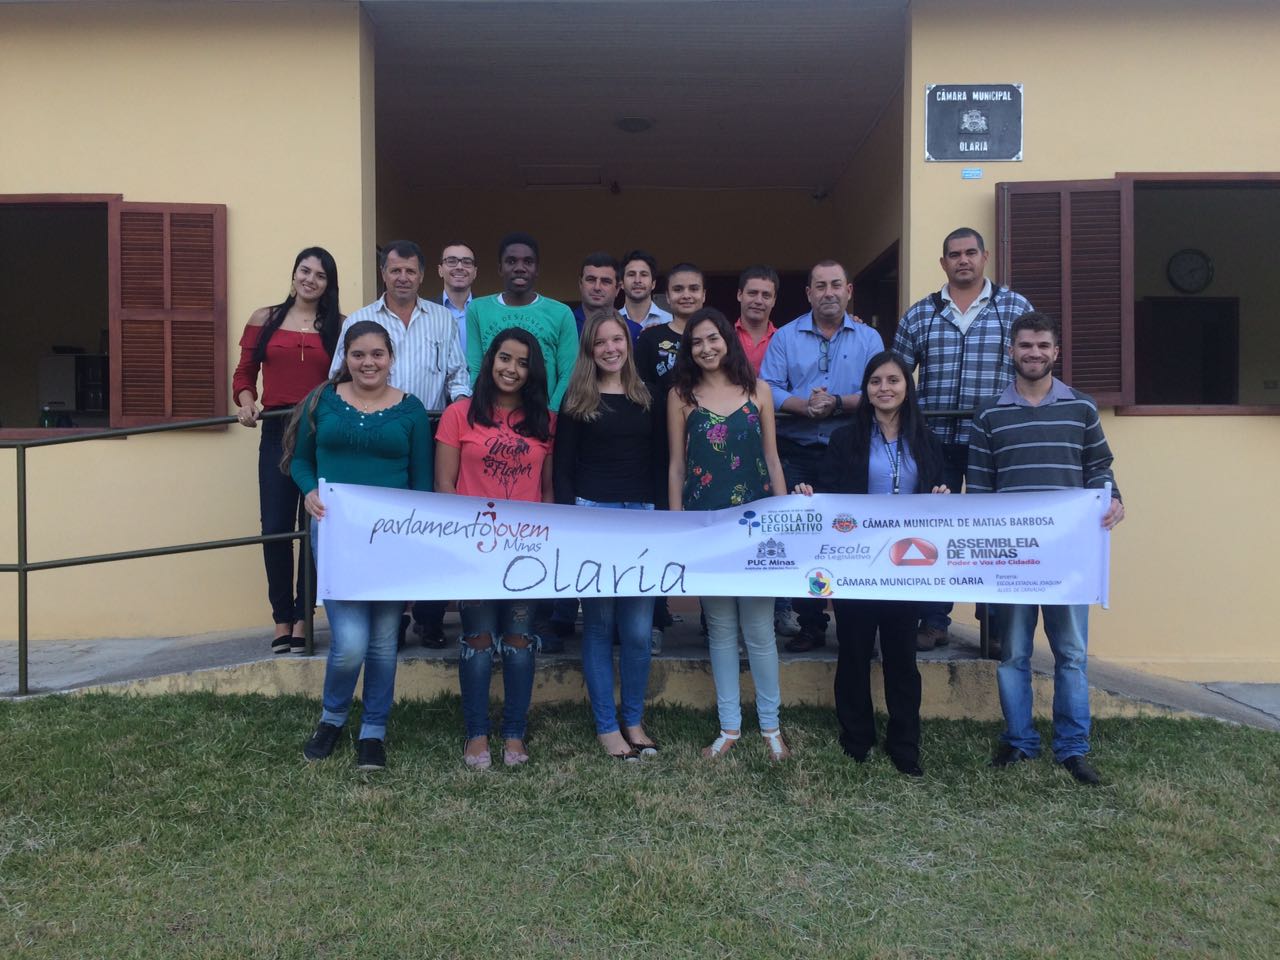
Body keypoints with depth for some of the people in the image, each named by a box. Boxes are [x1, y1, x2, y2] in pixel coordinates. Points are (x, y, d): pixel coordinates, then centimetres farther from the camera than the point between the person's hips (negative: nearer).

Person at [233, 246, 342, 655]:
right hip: (277, 433, 1)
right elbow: (244, 374, 10)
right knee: (275, 527, -1)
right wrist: (246, 404, -8)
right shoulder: (264, 320, 9)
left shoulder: (340, 327, 6)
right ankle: (281, 621, 11)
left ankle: (302, 621, 13)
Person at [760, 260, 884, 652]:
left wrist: (836, 403, -18)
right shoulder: (785, 337, 8)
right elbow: (767, 390, -3)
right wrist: (804, 405, -19)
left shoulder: (868, 339, 8)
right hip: (797, 454, 1)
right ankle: (810, 624, 13)